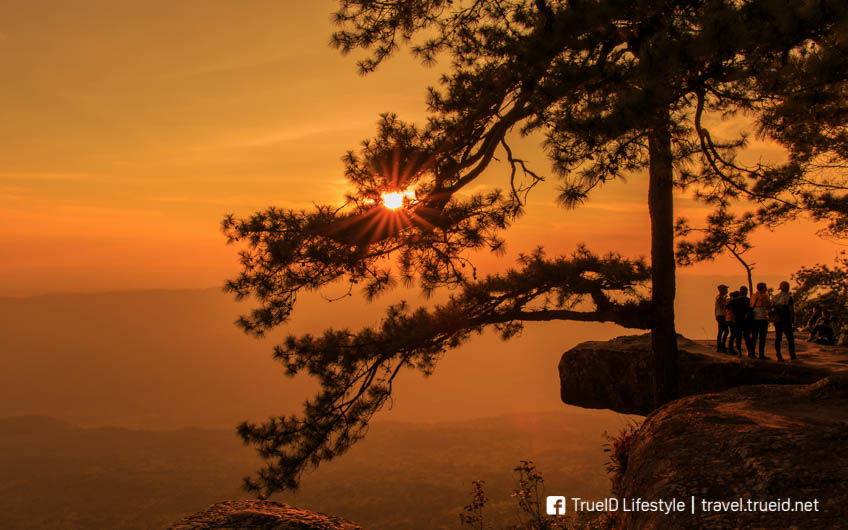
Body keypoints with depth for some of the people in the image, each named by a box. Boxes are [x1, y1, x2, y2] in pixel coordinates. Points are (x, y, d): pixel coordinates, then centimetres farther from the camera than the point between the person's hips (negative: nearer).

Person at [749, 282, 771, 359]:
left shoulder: (753, 296, 9)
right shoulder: (765, 296, -7)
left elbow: (751, 306, 9)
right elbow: (769, 306, -1)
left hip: (753, 318, 6)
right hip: (762, 318, -6)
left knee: (754, 336, 11)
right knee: (762, 337, -4)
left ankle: (752, 353, 11)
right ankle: (761, 354, -7)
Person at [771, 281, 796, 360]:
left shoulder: (774, 297, 7)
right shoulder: (788, 297, -8)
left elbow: (771, 311, 8)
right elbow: (791, 311, -12)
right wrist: (793, 322, -7)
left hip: (777, 322, 4)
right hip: (786, 321, -4)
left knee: (777, 339, 6)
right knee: (790, 338, 5)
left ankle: (779, 356, 3)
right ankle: (792, 356, 5)